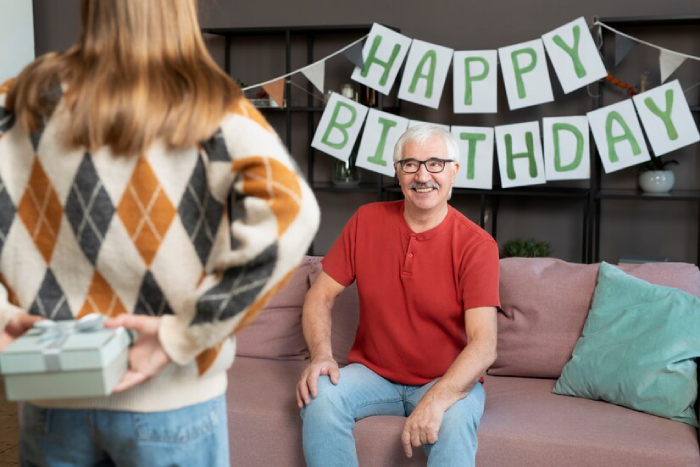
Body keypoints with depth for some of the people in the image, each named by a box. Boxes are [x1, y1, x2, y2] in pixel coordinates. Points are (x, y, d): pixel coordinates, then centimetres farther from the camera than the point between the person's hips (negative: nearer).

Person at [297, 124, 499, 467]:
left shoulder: (477, 245, -12)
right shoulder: (367, 221, -2)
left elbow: (484, 345, -20)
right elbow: (320, 295, 2)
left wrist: (436, 399, -36)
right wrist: (321, 355, -17)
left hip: (446, 380, -3)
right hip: (373, 373, 3)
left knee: (455, 419, -35)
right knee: (319, 395, -25)